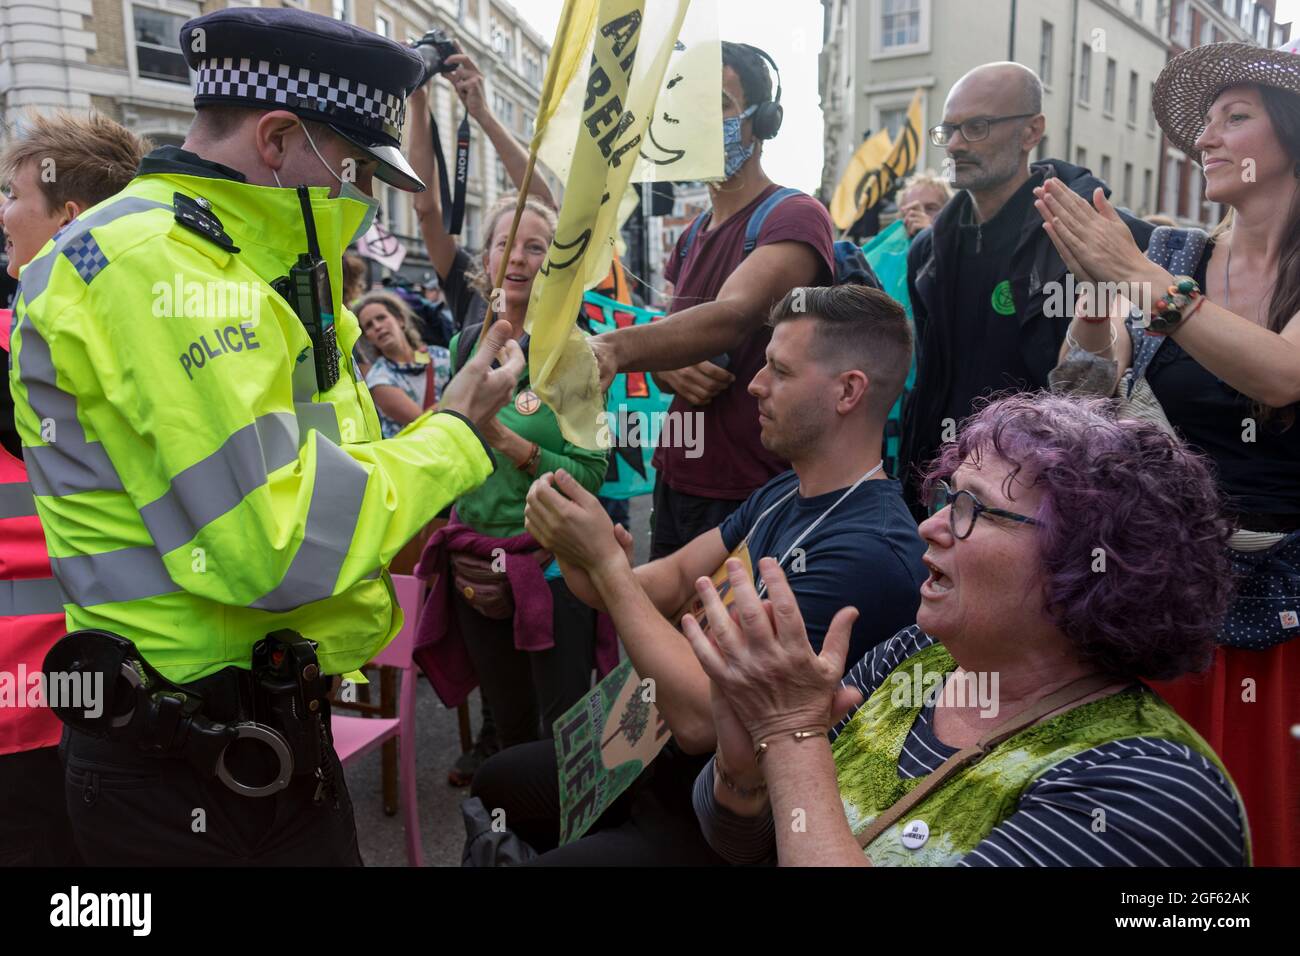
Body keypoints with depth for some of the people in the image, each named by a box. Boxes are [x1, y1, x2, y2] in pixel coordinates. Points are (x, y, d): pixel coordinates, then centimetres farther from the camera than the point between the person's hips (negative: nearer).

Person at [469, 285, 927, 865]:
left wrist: (606, 560, -24)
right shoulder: (782, 495, 4)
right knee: (496, 785, 19)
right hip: (671, 758, 9)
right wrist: (594, 574, -19)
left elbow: (701, 717, -31)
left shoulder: (870, 551, -29)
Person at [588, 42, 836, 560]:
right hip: (674, 485, 7)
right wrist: (672, 372, -6)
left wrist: (613, 347, -46)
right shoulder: (691, 239, 13)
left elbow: (733, 316, -30)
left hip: (750, 498, -7)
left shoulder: (795, 217, -12)